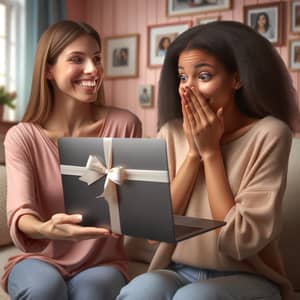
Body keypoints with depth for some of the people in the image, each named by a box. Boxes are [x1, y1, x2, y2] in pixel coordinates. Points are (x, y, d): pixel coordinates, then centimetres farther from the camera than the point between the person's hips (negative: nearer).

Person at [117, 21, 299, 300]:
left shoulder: (269, 133, -13)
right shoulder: (171, 132, -1)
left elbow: (241, 243, -17)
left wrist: (210, 151, -16)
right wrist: (194, 152, -14)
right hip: (178, 273, 2)